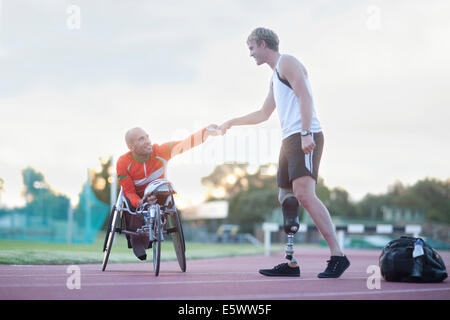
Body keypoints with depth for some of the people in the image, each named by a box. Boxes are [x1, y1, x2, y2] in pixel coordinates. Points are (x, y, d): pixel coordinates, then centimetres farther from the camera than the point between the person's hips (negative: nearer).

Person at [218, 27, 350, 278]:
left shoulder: (287, 62, -1)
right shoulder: (276, 75, 28)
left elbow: (305, 97, -14)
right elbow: (264, 114, 39)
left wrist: (306, 133, -25)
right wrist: (232, 123, 43)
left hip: (305, 138, -10)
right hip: (290, 140, 10)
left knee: (304, 194, -22)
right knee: (286, 198, 6)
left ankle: (338, 255, -26)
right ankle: (290, 263, 9)